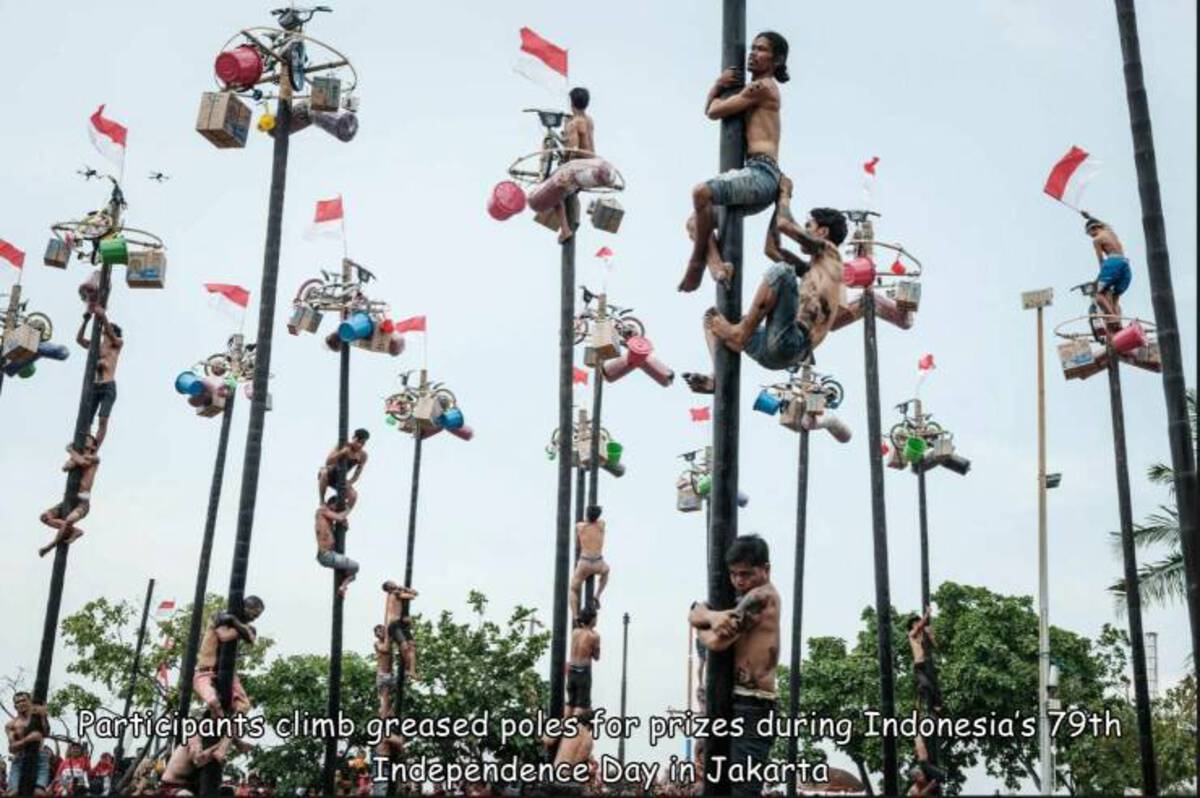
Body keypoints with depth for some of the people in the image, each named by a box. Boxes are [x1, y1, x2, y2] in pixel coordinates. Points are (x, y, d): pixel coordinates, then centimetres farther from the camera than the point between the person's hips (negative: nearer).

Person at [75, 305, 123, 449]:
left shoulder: (118, 344, 8)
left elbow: (112, 336, -13)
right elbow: (78, 339, 6)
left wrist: (104, 317, -24)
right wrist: (86, 321, -5)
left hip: (109, 387, -4)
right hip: (93, 387, 4)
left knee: (103, 420, -14)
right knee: (86, 420, -3)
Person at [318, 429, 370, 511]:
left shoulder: (363, 455, -11)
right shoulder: (343, 446, -20)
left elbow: (357, 474, -6)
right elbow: (328, 462, -29)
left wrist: (349, 483, -22)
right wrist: (341, 453, -42)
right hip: (329, 475, -3)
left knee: (354, 496, -23)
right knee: (324, 472, -39)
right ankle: (322, 501, -24)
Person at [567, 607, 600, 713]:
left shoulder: (575, 632, 5)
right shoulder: (594, 636, -9)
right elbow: (596, 657, 0)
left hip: (572, 670, 6)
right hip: (583, 671, -6)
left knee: (570, 702, 15)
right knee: (582, 704, -3)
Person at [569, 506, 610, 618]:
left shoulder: (579, 526, 2)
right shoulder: (601, 524, 4)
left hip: (584, 563, -1)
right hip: (598, 565, 1)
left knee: (573, 590, 18)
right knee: (605, 570, 38)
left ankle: (575, 618, -1)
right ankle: (597, 595, 21)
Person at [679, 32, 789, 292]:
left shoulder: (762, 87, -4)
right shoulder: (754, 90, 27)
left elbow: (714, 111, -6)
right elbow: (709, 110, 26)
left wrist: (719, 90, 16)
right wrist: (719, 84, 7)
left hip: (761, 173, -11)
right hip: (756, 176, 11)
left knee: (702, 192, -32)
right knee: (695, 222, 12)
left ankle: (697, 262, -20)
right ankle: (717, 266, -13)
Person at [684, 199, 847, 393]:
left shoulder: (829, 252, 6)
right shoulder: (813, 267, 31)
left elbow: (783, 224, -3)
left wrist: (784, 193, 16)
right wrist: (778, 202, 37)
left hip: (791, 344, -9)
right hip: (772, 351, 9)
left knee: (781, 271, -26)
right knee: (713, 315, 20)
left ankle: (741, 334, -21)